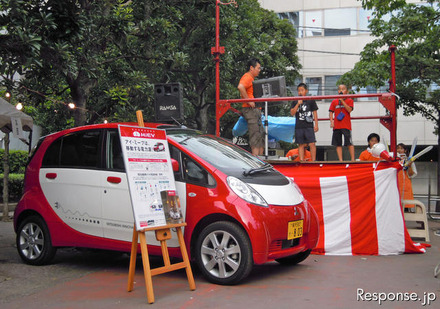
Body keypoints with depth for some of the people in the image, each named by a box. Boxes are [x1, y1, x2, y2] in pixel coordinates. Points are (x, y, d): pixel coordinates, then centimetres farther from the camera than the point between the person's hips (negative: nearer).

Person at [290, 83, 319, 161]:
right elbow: (292, 113, 0)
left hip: (309, 126, -2)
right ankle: (301, 161, 9)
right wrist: (298, 104, -10)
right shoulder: (295, 102, 9)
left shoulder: (311, 101, 5)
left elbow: (315, 113, 6)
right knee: (301, 145, 5)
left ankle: (313, 160, -3)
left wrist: (316, 125, 1)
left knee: (312, 144, -8)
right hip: (299, 127, 2)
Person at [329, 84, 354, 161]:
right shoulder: (334, 102, 12)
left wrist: (342, 101, -12)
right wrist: (331, 121, -6)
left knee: (349, 143, -6)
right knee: (338, 144, 3)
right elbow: (331, 112, 9)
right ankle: (340, 160, 6)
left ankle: (353, 159, -1)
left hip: (346, 126, -3)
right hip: (336, 126, 3)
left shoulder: (349, 101, 6)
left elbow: (349, 110, -11)